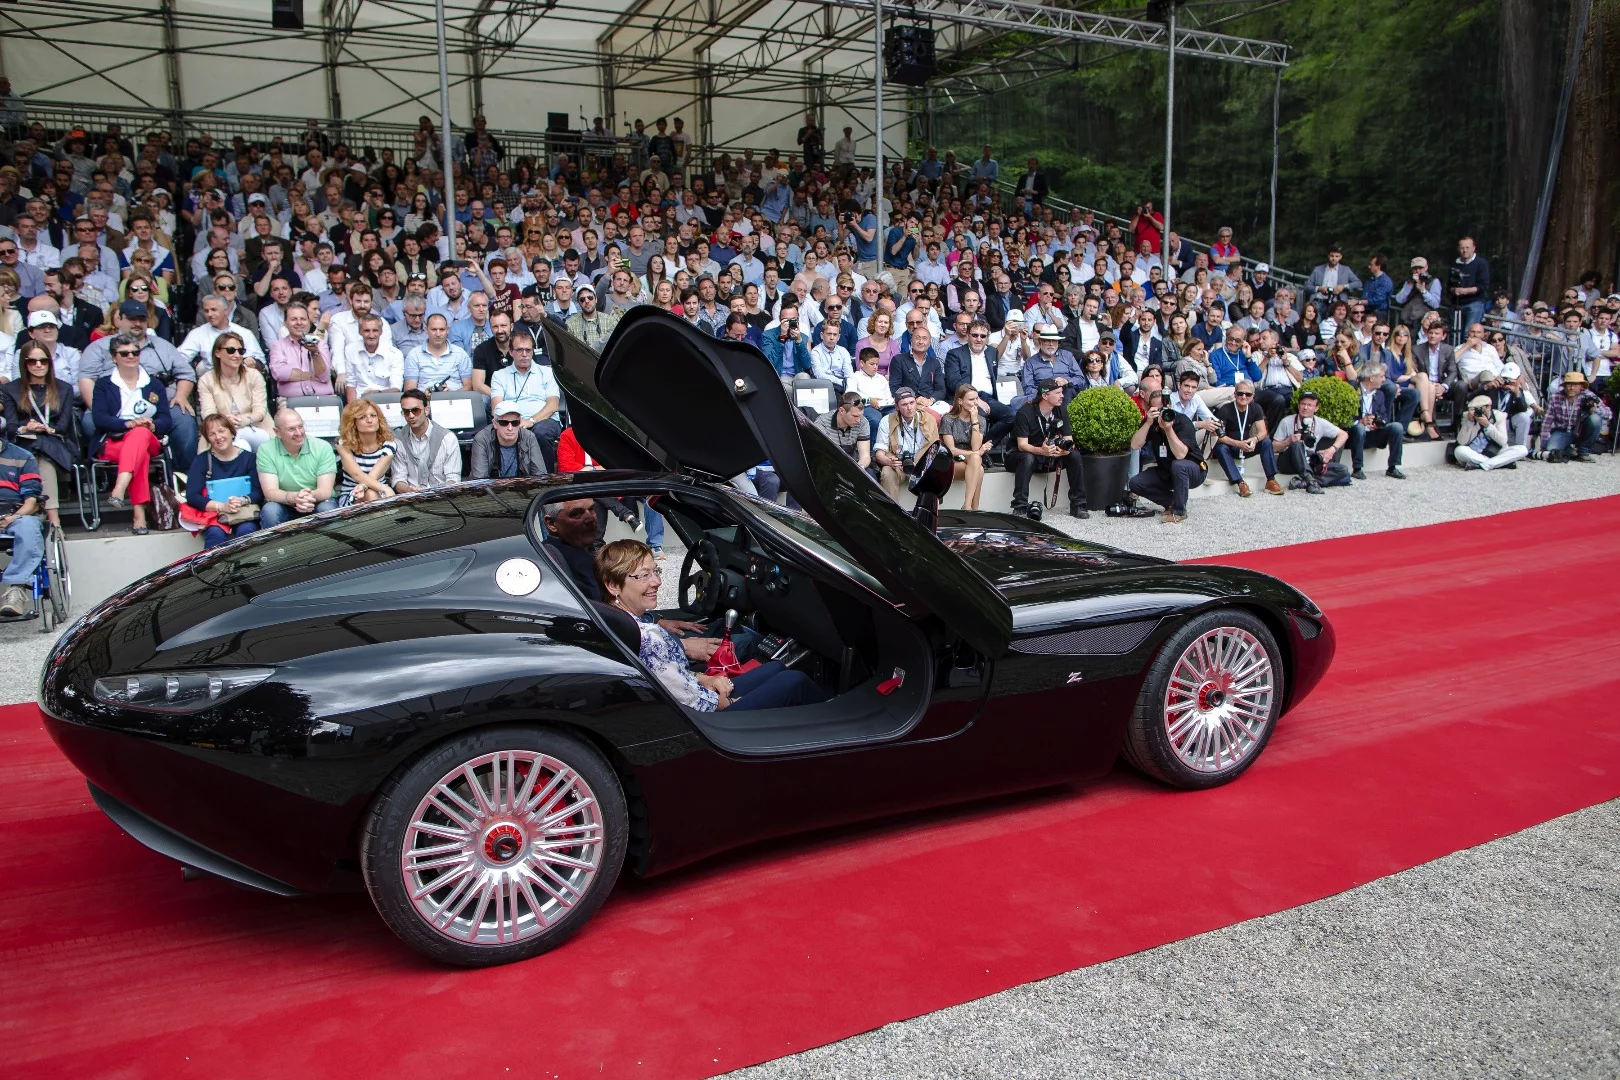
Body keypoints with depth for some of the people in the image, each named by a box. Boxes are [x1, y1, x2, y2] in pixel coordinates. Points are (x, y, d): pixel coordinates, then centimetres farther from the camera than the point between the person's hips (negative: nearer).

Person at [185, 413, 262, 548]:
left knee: (246, 531, -33)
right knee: (216, 533, -32)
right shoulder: (202, 460, 5)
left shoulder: (248, 458, 6)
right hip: (213, 513, 0)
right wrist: (221, 506, -20)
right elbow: (192, 496, -4)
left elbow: (259, 492, -1)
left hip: (244, 511, 0)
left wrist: (242, 501, -23)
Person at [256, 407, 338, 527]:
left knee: (327, 509, -32)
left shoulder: (323, 447, -7)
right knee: (270, 511, -32)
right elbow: (270, 492, -16)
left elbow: (325, 491, -14)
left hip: (318, 503, 0)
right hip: (283, 504, 0)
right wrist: (293, 497, -38)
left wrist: (311, 496, -40)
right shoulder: (266, 450, -8)